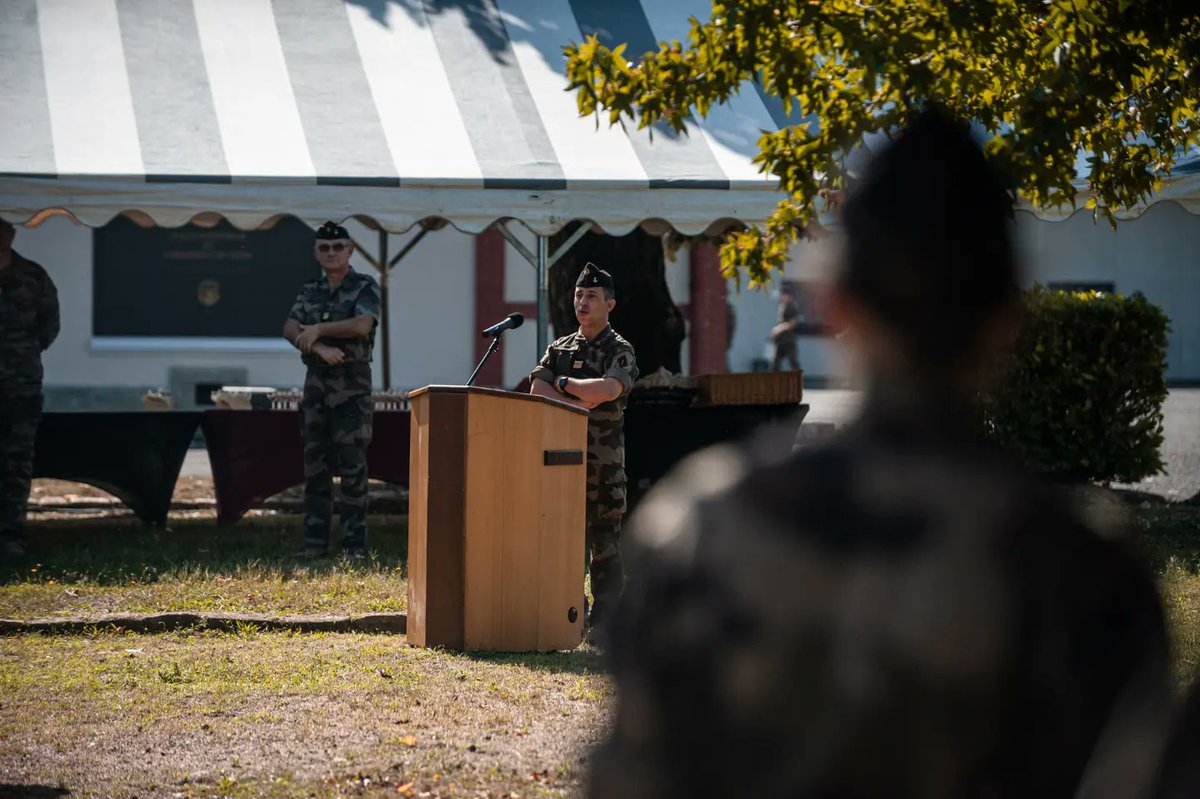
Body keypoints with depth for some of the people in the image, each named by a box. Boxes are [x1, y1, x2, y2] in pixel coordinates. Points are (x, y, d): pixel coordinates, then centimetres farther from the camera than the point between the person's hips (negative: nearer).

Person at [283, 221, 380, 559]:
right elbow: (290, 330, -1)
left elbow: (361, 326, -19)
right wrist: (320, 348, -18)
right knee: (315, 465, 4)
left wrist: (317, 330, -12)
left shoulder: (365, 287, -2)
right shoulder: (309, 292, 13)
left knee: (352, 465, -8)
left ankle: (355, 542, -8)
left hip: (352, 383, -5)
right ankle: (315, 541, 7)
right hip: (316, 382, 5)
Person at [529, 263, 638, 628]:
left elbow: (608, 389, -21)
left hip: (602, 464, -5)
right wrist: (579, 402, -13)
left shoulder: (620, 352, -1)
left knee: (604, 543, -4)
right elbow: (536, 391, 1)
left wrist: (564, 383, -8)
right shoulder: (558, 349, 15)